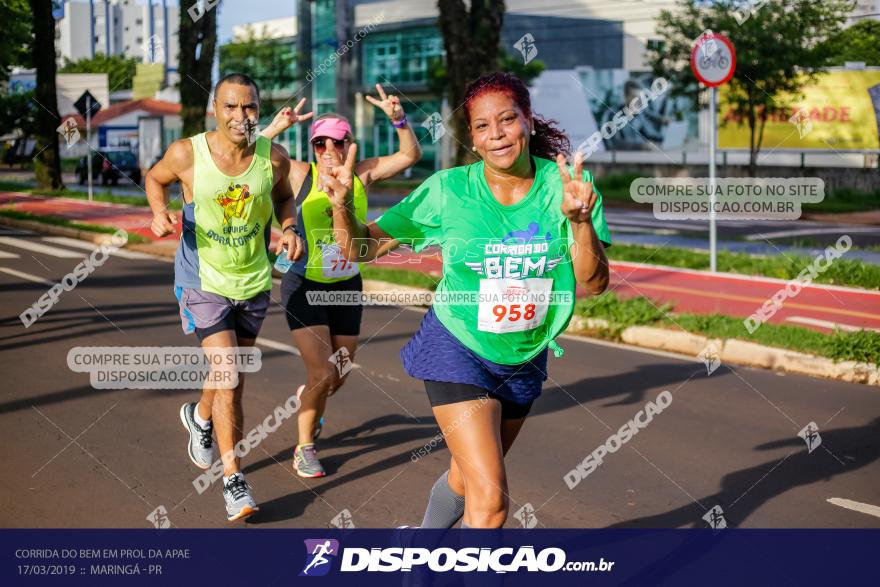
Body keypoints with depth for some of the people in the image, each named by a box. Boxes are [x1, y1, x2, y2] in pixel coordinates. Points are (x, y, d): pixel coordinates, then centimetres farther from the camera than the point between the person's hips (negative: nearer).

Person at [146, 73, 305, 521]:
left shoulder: (274, 158, -10)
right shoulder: (186, 154, -16)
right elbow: (155, 178, 6)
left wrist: (289, 229, -9)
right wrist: (159, 211, -14)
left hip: (254, 282, 4)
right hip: (202, 282, -3)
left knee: (231, 378, 19)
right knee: (228, 377, -15)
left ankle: (200, 416, 53)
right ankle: (233, 480, -3)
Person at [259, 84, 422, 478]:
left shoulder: (361, 175, -2)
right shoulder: (300, 175, -9)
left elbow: (410, 154, -4)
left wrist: (398, 119, -19)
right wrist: (278, 127, -27)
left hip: (347, 287, 4)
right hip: (304, 287, -4)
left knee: (339, 376, 15)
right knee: (322, 375, -12)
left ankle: (309, 400, 51)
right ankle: (304, 448, 11)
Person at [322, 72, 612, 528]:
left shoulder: (566, 183, -12)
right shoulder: (448, 189, -15)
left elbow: (594, 283, -16)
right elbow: (361, 248, -9)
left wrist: (580, 220, -32)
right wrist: (342, 205, -28)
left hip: (525, 359, 4)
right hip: (457, 349, -3)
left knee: (468, 478, 24)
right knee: (491, 499, -16)